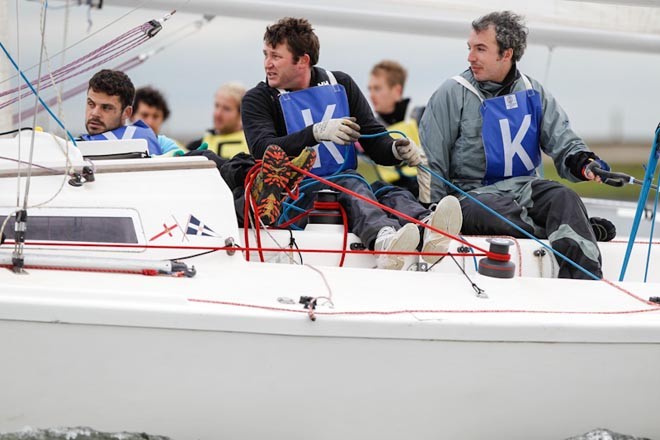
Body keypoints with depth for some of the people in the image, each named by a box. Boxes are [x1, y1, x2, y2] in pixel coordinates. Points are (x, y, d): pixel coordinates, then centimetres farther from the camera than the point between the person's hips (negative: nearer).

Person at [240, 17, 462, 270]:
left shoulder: (341, 85, 14)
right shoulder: (257, 99, 4)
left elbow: (375, 141, 12)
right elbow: (262, 150, -15)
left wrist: (397, 150, -13)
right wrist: (317, 132, -29)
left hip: (346, 183, 4)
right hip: (295, 196, -4)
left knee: (396, 194, -29)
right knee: (351, 185, -35)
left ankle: (427, 231, -64)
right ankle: (384, 237, -68)